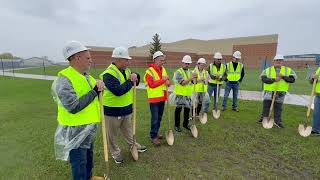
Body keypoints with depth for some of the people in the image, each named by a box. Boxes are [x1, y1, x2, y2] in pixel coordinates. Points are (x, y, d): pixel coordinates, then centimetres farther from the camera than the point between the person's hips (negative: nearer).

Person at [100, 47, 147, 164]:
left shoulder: (126, 70, 3)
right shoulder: (109, 74, -23)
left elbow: (134, 83, 14)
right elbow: (118, 91, -34)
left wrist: (136, 77, -8)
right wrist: (130, 81, -24)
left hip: (126, 107, 7)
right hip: (112, 110, -7)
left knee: (128, 129, 25)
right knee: (112, 133, 14)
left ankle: (132, 145, 45)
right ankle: (115, 152, 34)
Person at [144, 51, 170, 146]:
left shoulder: (163, 69, 11)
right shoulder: (150, 71, -13)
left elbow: (167, 80, 15)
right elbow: (151, 84, -22)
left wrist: (168, 82, -8)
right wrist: (163, 80, -22)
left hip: (162, 97, 8)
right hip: (154, 98, -7)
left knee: (159, 117, 16)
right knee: (155, 118, -2)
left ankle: (156, 133, 32)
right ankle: (153, 136, 12)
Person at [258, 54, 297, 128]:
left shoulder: (288, 70, 6)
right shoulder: (267, 70, 2)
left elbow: (292, 79, -3)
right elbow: (264, 79, -12)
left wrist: (283, 76, -16)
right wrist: (274, 79, -23)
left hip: (280, 92, 1)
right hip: (269, 91, -1)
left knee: (278, 107, 9)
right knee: (266, 104, 4)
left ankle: (277, 121, 21)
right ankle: (264, 118, 20)